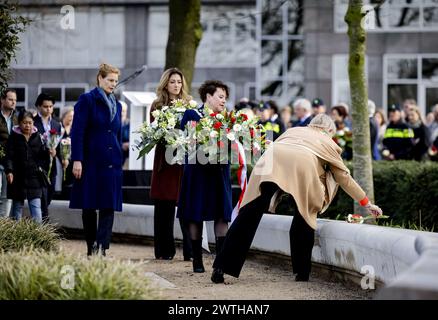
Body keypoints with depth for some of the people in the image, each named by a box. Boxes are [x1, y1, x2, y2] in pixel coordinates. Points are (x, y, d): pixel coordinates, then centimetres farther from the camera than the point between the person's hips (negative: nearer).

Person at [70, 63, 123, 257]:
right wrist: (77, 160, -15)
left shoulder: (117, 105, 16)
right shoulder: (87, 100, -1)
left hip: (112, 163, 5)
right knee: (89, 207, 2)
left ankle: (101, 247, -17)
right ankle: (92, 249, 10)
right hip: (90, 161, -4)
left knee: (109, 206, -9)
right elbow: (77, 132, -8)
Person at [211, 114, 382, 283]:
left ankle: (221, 268, -9)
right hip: (303, 165, -2)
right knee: (304, 216, 18)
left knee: (248, 216, -3)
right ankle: (302, 272, 16)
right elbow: (344, 178, 37)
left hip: (271, 157, 2)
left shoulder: (293, 130, 41)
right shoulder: (327, 142, 34)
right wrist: (367, 204, 45)